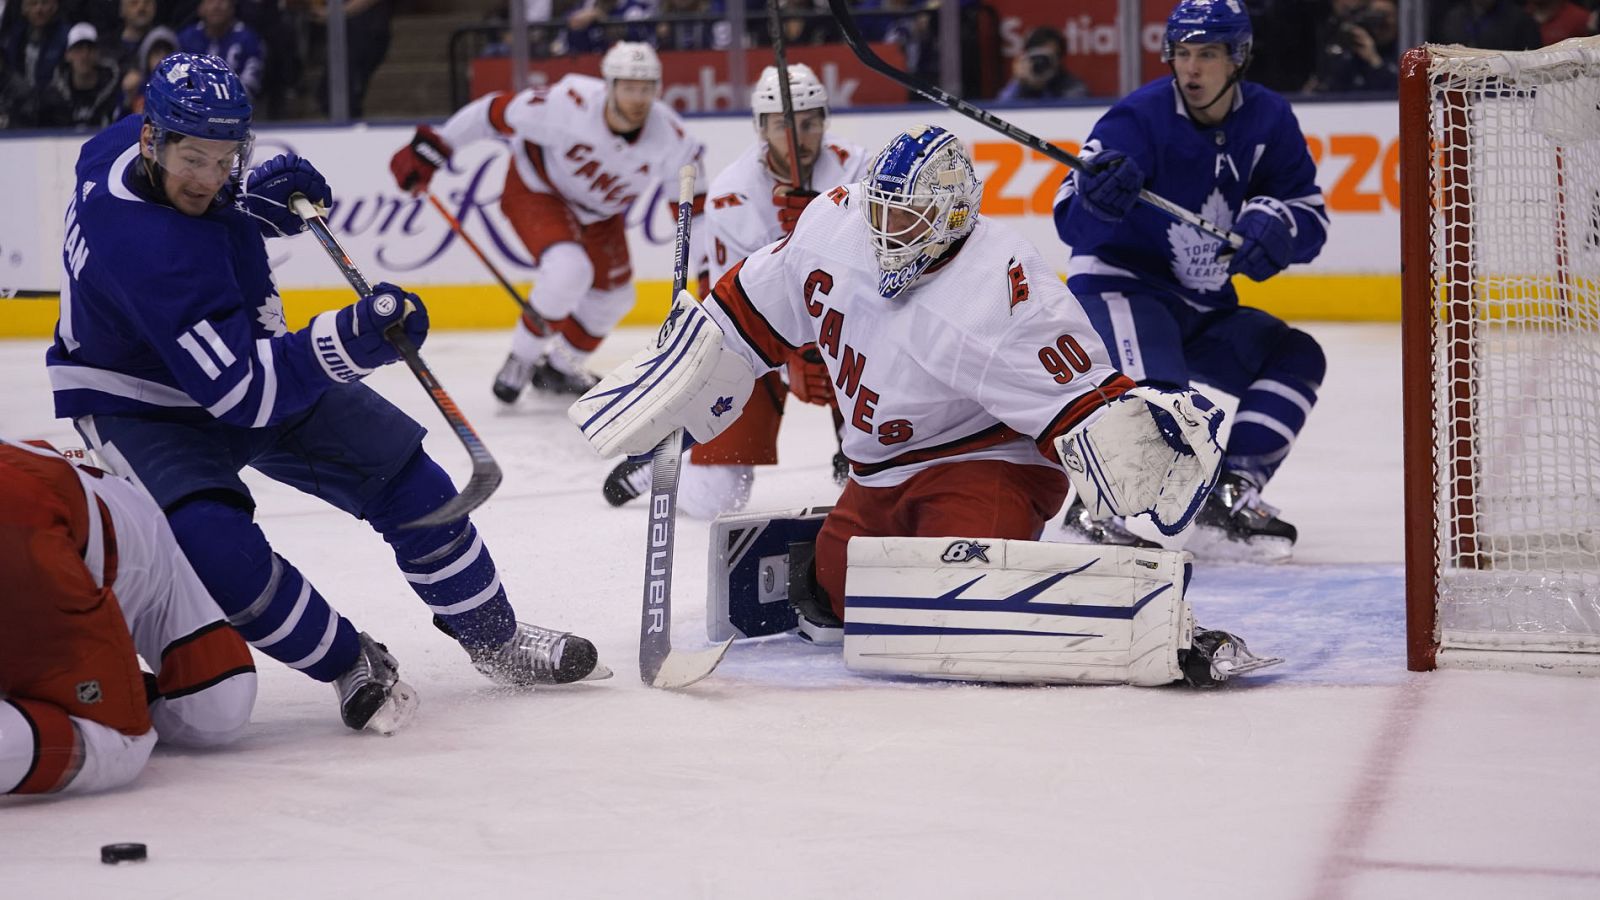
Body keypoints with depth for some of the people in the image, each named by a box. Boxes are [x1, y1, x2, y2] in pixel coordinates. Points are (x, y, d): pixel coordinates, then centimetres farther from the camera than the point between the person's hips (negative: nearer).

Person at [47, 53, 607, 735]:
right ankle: (350, 666, -11)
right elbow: (239, 389, -40)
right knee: (214, 542, -33)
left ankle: (493, 639, 19)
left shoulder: (139, 143, -14)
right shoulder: (146, 248, -39)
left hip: (241, 355, 8)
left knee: (399, 468, 4)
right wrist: (348, 342, -52)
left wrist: (249, 197, -6)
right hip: (137, 404, -8)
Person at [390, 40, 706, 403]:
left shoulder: (671, 138, -26)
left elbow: (694, 207, -13)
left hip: (601, 210, 6)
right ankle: (522, 358, -5)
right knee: (568, 271, -28)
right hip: (536, 190, -5)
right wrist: (432, 147, -24)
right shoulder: (570, 104, -37)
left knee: (614, 295, 9)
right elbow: (497, 112, -27)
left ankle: (561, 367, 36)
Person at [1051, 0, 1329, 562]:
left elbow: (1310, 216, -1)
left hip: (1203, 309, 7)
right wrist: (1098, 198, -49)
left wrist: (1273, 224, -25)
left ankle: (1231, 493, -10)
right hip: (1118, 289, -7)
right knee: (1156, 380, -33)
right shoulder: (1139, 118, -17)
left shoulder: (1268, 121, -1)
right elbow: (1070, 220, -25)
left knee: (1296, 358, -2)